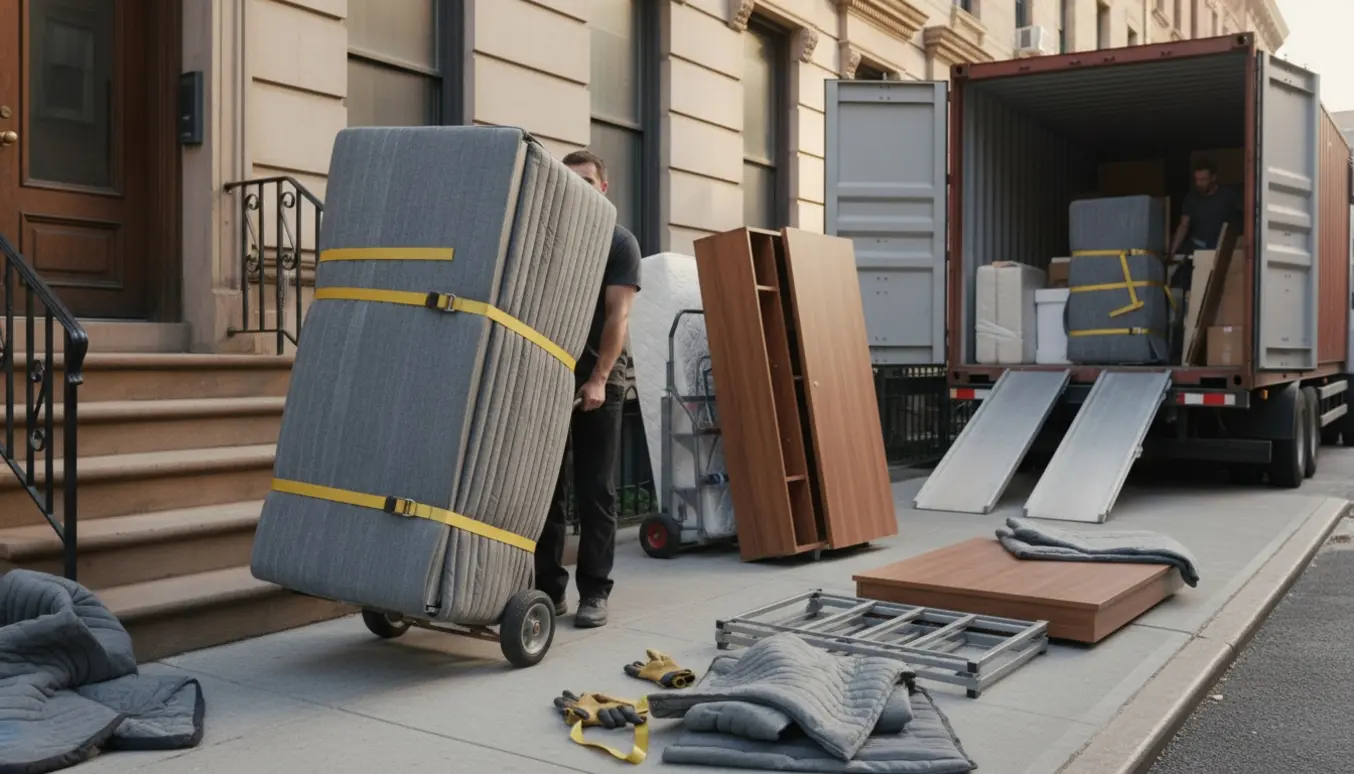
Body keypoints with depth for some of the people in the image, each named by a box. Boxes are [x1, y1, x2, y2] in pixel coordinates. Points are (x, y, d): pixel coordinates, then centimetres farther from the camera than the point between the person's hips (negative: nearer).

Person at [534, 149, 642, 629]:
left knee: (595, 492, 0)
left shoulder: (620, 243, -1)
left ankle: (594, 593, 8)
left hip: (597, 382, -4)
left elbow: (618, 316, -10)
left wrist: (598, 378, -20)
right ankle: (548, 589, 15)